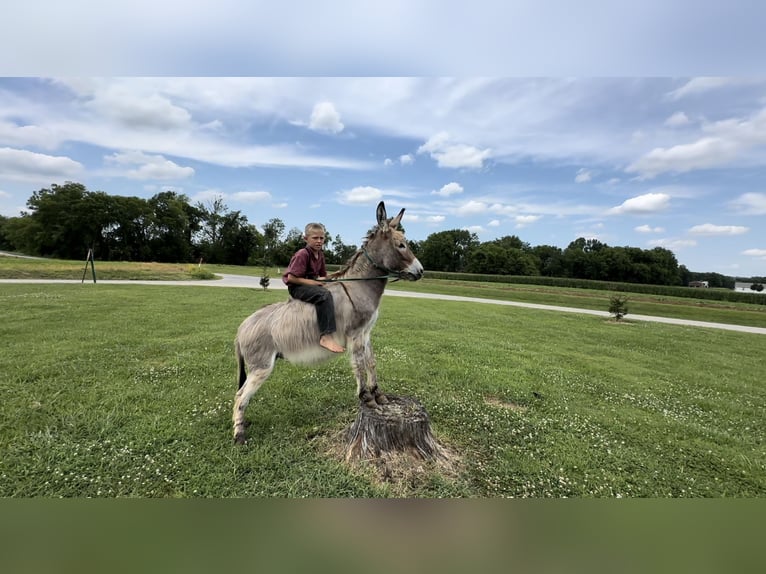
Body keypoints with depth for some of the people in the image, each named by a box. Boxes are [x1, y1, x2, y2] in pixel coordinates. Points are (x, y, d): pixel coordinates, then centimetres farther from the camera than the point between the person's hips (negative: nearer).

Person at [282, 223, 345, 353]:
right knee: (325, 295, -33)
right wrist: (312, 282, -21)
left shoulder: (320, 254, 9)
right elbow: (291, 278, -21)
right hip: (296, 287, -9)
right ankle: (326, 337, -40)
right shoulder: (303, 254, -16)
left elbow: (323, 276, 14)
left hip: (310, 284, 9)